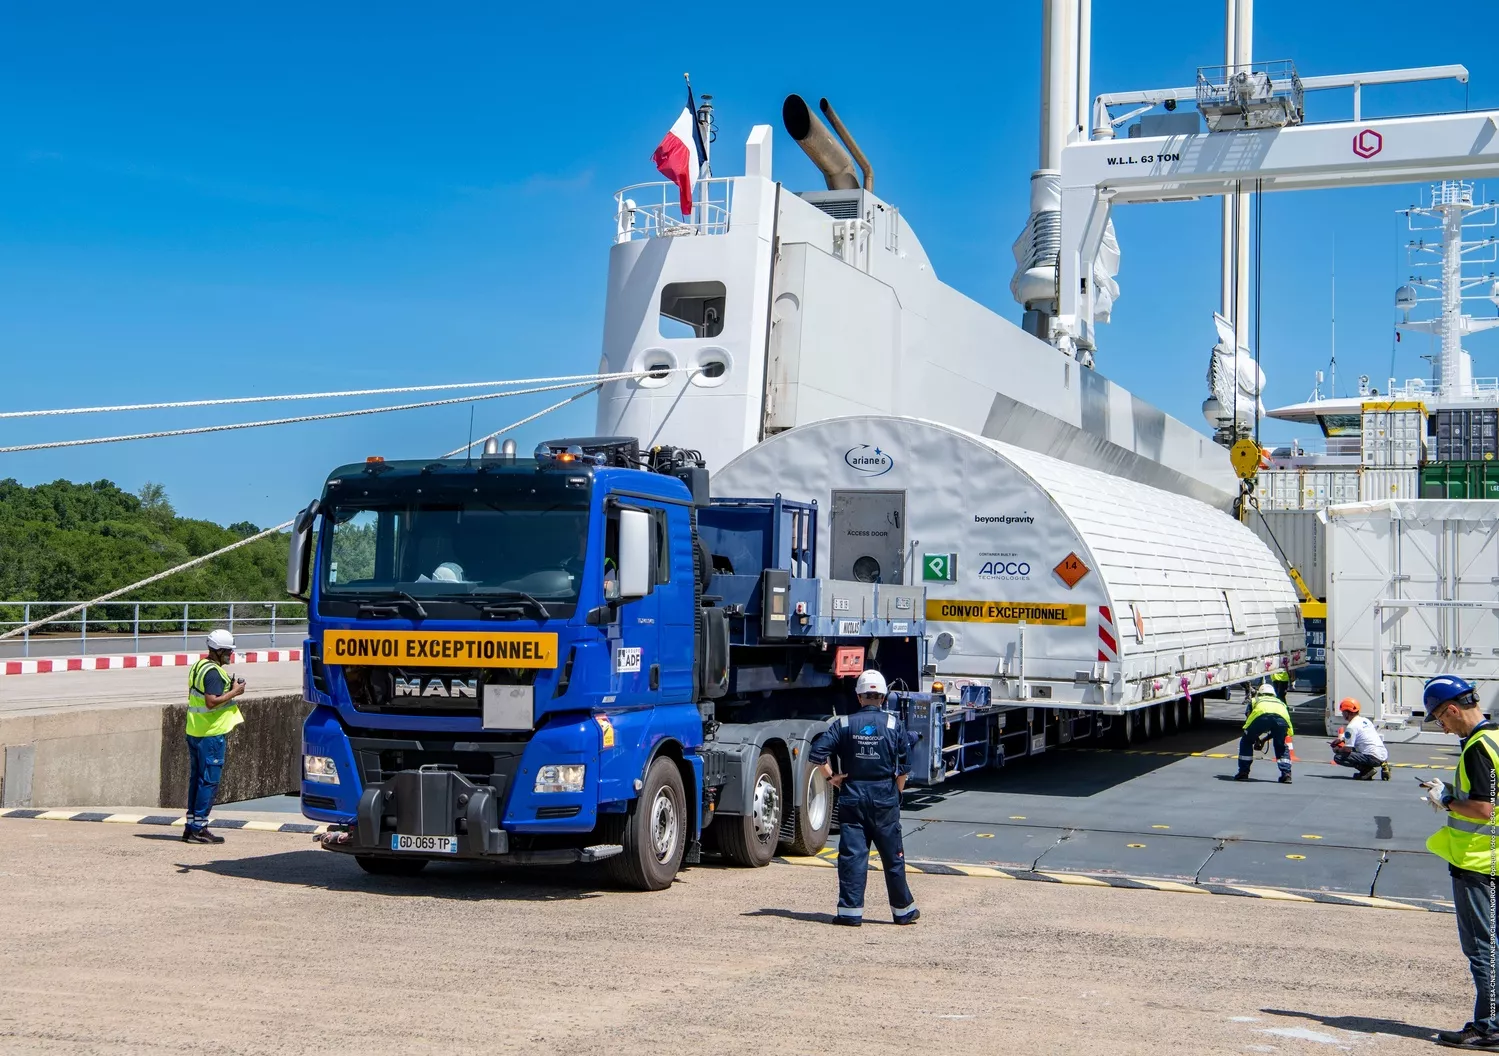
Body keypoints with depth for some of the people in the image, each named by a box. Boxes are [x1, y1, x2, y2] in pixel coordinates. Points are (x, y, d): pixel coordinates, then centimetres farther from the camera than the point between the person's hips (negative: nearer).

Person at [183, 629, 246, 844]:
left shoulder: (198, 666, 14)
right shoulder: (214, 672, -17)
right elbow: (212, 702, -26)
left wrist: (229, 687, 14)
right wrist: (234, 692, -14)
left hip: (194, 732, 10)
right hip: (211, 734, -10)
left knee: (196, 778, 14)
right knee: (210, 780, -4)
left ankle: (191, 826, 17)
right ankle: (199, 828, -3)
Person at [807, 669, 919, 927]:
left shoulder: (844, 724, -1)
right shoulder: (893, 725, -1)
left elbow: (818, 752, -10)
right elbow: (903, 766, -4)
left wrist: (831, 776, 2)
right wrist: (898, 792, 10)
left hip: (852, 796, 0)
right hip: (884, 797, 0)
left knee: (852, 854, 2)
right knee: (892, 855, 9)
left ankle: (850, 911, -1)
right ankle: (903, 909, 19)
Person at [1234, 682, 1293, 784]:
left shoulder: (1254, 700, 40)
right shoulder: (1280, 702, 45)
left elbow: (1248, 720, 33)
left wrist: (1256, 738, 44)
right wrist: (1263, 739, 51)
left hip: (1261, 716, -2)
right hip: (1282, 718, 2)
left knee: (1246, 742, 22)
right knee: (1281, 747, 26)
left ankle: (1243, 772, 19)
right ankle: (1286, 774, 13)